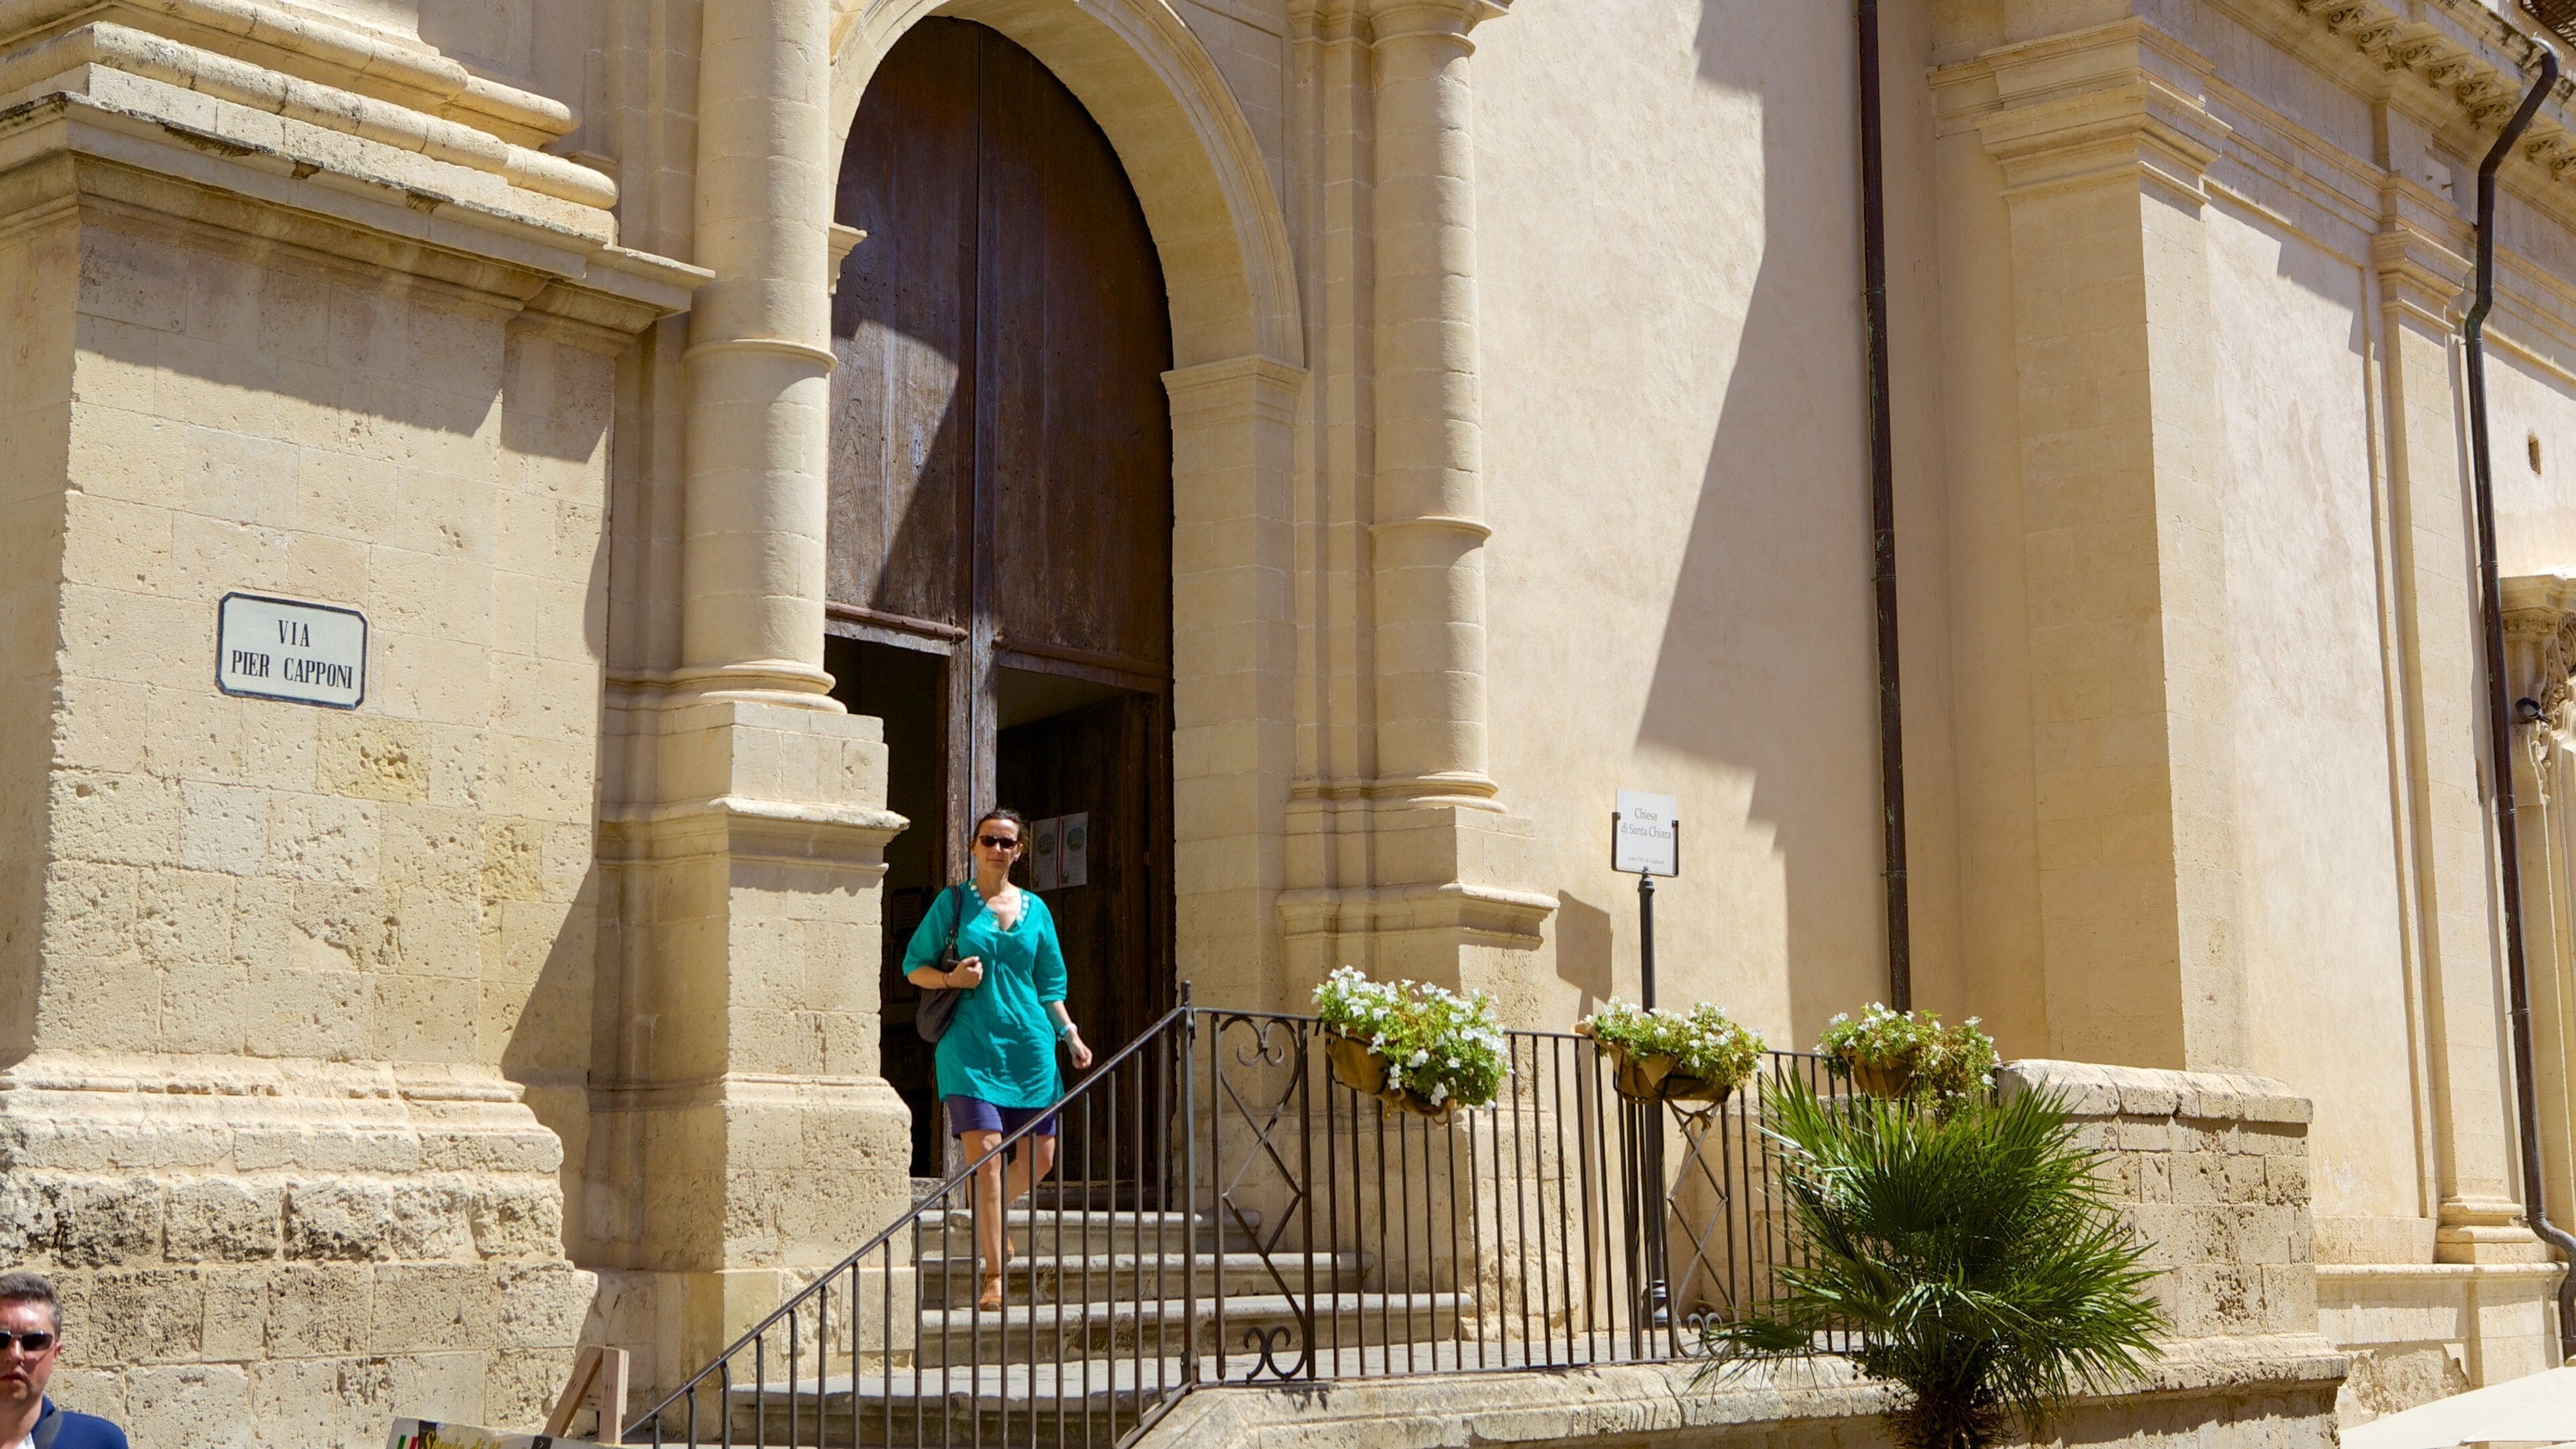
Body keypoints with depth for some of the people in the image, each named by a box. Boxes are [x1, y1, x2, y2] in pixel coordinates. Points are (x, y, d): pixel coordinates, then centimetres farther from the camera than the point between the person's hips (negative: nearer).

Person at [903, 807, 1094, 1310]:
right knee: (983, 1150, -14)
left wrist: (1071, 1035, 6)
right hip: (970, 1045, -4)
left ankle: (993, 1214, 38)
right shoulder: (953, 901, 4)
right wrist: (952, 978, -14)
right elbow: (914, 966, 5)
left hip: (1029, 1044, 4)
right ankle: (993, 1277, -9)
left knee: (1039, 1159, 5)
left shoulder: (1035, 909, 13)